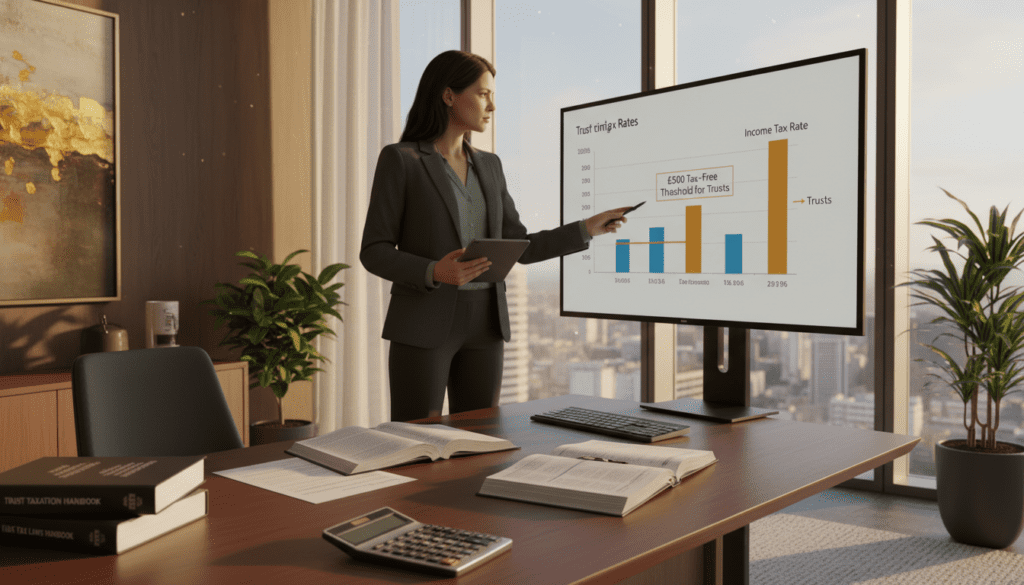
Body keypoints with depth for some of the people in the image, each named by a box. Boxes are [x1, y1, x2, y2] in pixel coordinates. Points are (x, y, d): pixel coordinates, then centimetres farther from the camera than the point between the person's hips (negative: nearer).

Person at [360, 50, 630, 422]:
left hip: (483, 324, 6)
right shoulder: (400, 159, -4)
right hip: (424, 324, -5)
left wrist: (587, 229, 5)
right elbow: (374, 252, -6)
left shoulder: (488, 166, 14)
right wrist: (435, 272, -23)